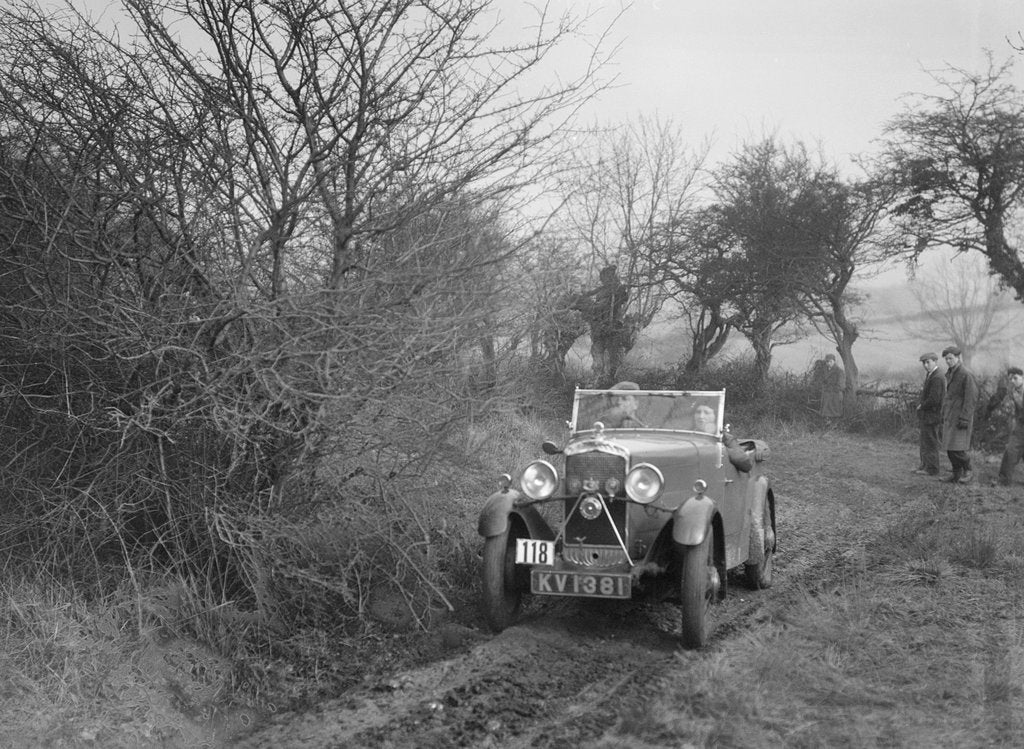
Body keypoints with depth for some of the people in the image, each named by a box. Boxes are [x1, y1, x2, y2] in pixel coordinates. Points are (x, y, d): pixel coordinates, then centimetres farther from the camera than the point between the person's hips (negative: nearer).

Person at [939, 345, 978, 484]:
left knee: (957, 448, -11)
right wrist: (944, 415, 20)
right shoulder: (950, 374, 13)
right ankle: (956, 474, 13)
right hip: (950, 417, 8)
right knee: (949, 447, 6)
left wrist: (964, 419, -20)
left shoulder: (966, 375, -14)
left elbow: (971, 399, -16)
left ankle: (968, 471, 5)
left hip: (961, 417, -8)